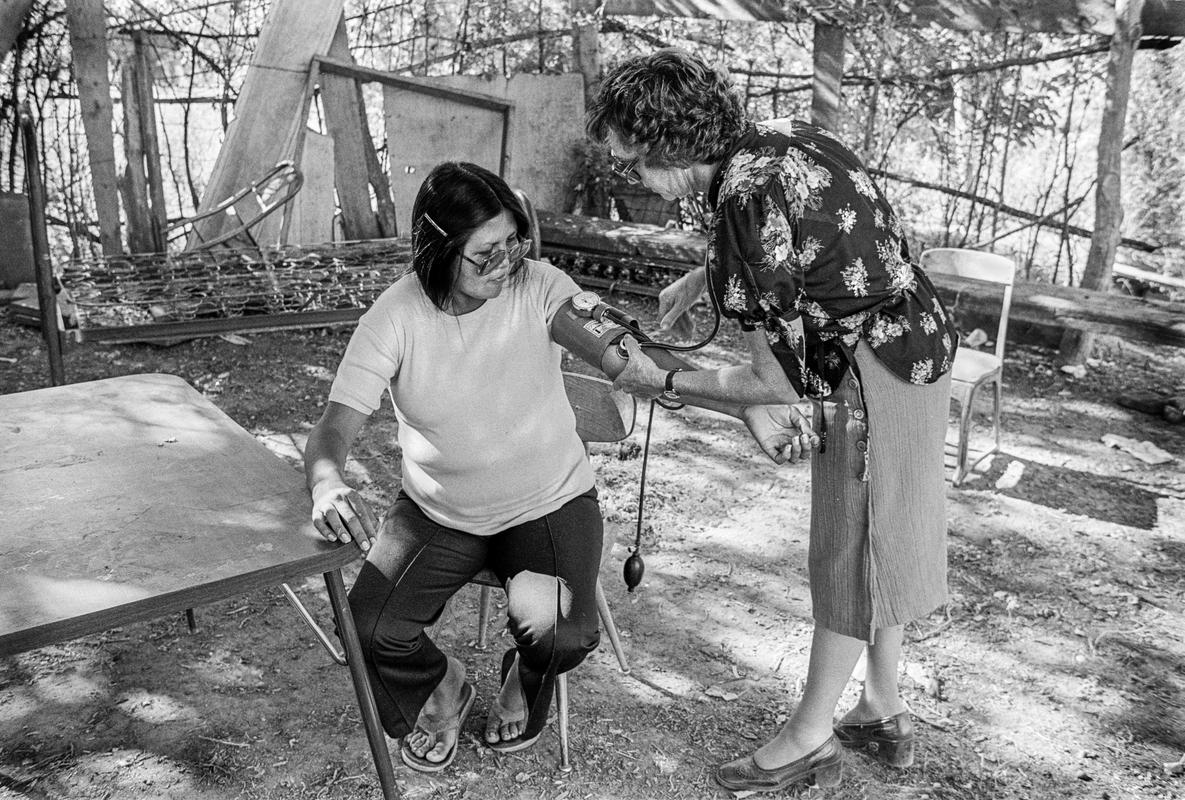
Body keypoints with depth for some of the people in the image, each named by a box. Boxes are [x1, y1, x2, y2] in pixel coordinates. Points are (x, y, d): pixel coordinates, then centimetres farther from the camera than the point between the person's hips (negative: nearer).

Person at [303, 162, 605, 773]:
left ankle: (526, 680, 20)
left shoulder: (538, 288, -15)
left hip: (548, 502, -1)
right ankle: (441, 689, 22)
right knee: (371, 628, -16)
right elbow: (336, 424, -21)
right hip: (438, 511, 1)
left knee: (562, 634, -23)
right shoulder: (394, 317, -16)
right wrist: (327, 483, -43)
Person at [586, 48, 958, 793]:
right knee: (881, 539, 18)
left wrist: (662, 383, -9)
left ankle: (810, 740, 22)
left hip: (876, 370, -9)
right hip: (918, 341, 9)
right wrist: (701, 279, 12)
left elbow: (777, 382, -21)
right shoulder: (778, 137, 0)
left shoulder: (744, 200, -26)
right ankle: (885, 711, 34)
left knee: (852, 552, 4)